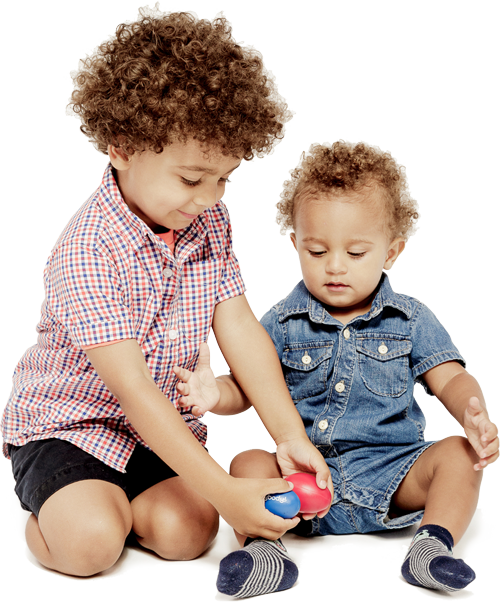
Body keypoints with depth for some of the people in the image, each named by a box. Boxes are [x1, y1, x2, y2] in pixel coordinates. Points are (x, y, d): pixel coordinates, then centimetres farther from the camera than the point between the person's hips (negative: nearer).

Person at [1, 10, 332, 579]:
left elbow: (240, 329, -7)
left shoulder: (210, 223, -5)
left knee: (186, 532, -17)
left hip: (165, 422, 5)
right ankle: (53, 507, 8)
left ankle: (120, 500, 12)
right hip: (67, 420, -5)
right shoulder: (88, 250, -27)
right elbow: (132, 388, -31)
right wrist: (224, 490, -34)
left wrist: (291, 437, -17)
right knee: (90, 544, -25)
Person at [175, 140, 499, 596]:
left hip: (390, 476, 0)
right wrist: (214, 393, -25)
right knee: (249, 463, -23)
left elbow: (451, 379, -2)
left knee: (461, 455, -21)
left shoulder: (411, 320, 3)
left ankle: (434, 545, -27)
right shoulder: (283, 323, 3)